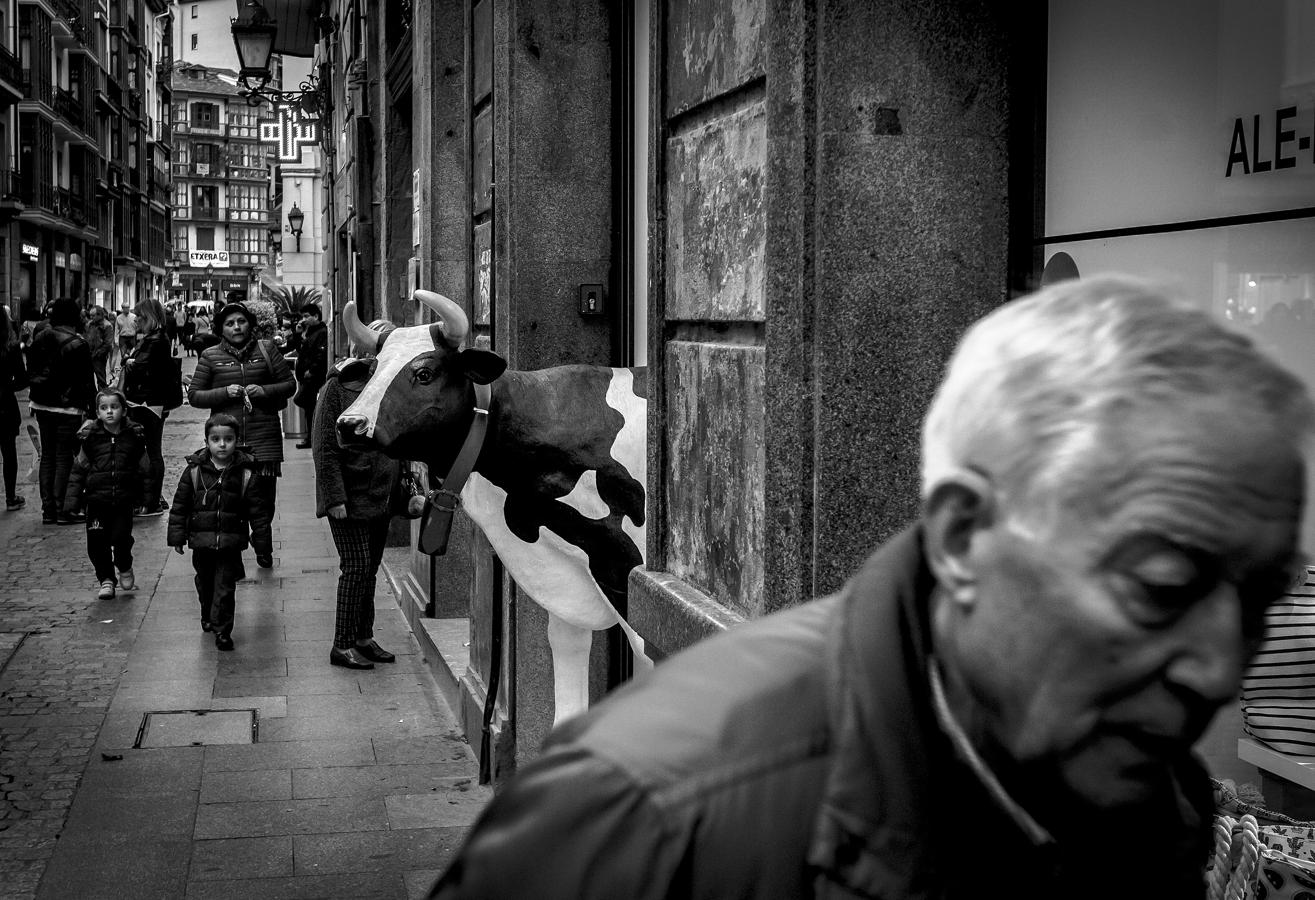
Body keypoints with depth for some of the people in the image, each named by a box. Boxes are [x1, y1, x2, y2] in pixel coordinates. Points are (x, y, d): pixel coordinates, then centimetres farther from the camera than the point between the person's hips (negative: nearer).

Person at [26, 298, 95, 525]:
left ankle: (48, 509, 15)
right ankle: (62, 510, 0)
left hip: (41, 404, 6)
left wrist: (35, 395, 20)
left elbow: (31, 372, 12)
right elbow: (86, 381, -12)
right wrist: (91, 410, -7)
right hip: (68, 407, -6)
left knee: (47, 456, 12)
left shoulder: (40, 338, 5)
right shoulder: (77, 344, -14)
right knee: (65, 457, -1)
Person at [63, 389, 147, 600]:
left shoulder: (134, 437, 0)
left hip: (124, 501, -1)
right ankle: (106, 579, 18)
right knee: (97, 543, 0)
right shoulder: (91, 438, 1)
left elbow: (145, 469, 10)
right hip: (97, 501, 1)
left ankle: (125, 569, 23)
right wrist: (72, 501, 2)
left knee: (121, 539, -8)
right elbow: (78, 470, 6)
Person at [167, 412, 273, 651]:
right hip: (201, 541, 3)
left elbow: (258, 511, -3)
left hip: (230, 542, -2)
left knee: (225, 586, -3)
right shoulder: (194, 470, -3)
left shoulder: (247, 474, -7)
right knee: (205, 583, 19)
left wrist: (262, 542, -4)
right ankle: (208, 616, 42)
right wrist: (177, 535, 1)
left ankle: (222, 629, 5)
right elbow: (180, 505, 3)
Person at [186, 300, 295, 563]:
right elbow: (194, 395, 6)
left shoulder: (266, 349, 7)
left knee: (265, 496, 3)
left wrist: (265, 390, -8)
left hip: (264, 436, 1)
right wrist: (225, 392, -9)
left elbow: (289, 384, 10)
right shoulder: (210, 356, 6)